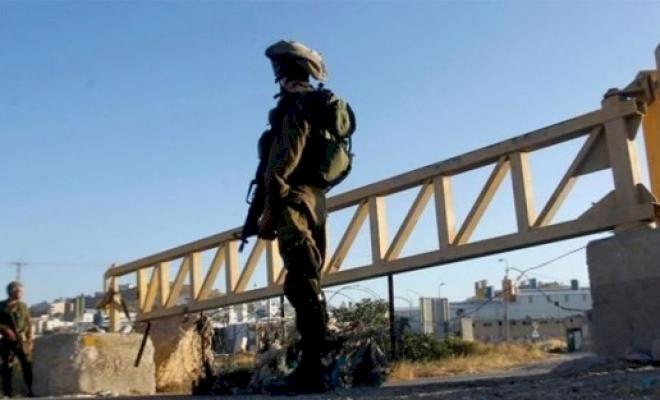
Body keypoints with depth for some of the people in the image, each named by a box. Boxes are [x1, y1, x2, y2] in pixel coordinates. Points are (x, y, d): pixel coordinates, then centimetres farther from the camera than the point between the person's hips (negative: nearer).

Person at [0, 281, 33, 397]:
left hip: (22, 341, 2)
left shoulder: (23, 306, 10)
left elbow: (28, 323, 9)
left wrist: (30, 339, 0)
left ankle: (31, 390, 4)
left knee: (28, 365, -3)